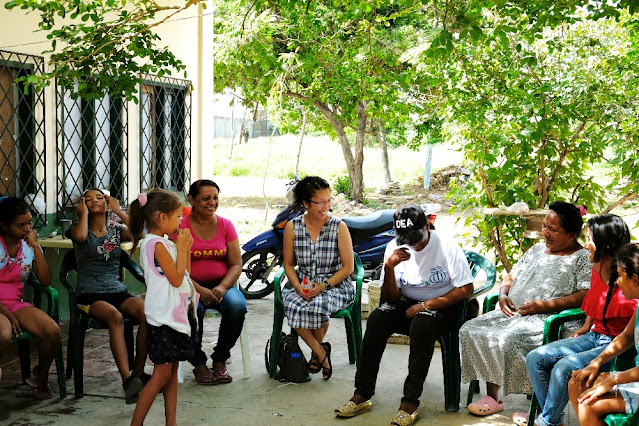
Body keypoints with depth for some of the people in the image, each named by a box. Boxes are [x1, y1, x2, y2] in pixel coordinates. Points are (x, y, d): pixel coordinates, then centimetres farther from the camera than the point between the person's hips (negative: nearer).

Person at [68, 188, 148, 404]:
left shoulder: (116, 230, 16)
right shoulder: (78, 230, 9)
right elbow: (80, 236, -19)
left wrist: (119, 210, 0)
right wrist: (84, 213, -1)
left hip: (117, 291, 3)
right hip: (90, 295, -3)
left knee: (147, 312, -28)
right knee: (115, 316, -36)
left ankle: (138, 372, -19)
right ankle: (127, 379, -41)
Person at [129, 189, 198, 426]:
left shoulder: (163, 243, 12)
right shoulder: (156, 244, -17)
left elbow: (185, 274, 17)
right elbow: (176, 279, -19)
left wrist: (186, 248, 8)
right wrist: (181, 248, -11)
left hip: (176, 313, 10)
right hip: (164, 317, -10)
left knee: (172, 371, 12)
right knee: (161, 375, -4)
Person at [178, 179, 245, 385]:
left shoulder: (226, 225, 7)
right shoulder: (181, 227, -1)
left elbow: (236, 264, 3)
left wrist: (222, 287, -15)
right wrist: (199, 290, -21)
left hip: (221, 285, 2)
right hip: (190, 285, -2)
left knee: (237, 306, -29)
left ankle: (220, 359, -7)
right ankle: (198, 363, -11)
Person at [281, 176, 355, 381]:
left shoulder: (339, 227, -6)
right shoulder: (292, 227, 1)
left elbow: (348, 267, -4)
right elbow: (288, 264, 6)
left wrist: (323, 286, -17)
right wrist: (299, 287, -13)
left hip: (335, 284, -2)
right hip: (301, 283, 2)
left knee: (317, 307, -34)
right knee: (293, 306, -31)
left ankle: (316, 352, -2)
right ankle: (322, 352, -10)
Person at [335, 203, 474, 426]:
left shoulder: (447, 247, -14)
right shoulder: (395, 248, -5)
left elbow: (466, 289, -15)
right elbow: (392, 298, -4)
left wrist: (428, 305, -22)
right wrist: (389, 267, -23)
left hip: (443, 305, -4)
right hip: (408, 303, 4)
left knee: (421, 325, -36)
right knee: (376, 320, -24)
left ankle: (410, 402, -29)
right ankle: (362, 395, -17)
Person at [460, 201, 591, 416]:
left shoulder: (583, 258, 0)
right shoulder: (536, 250, 23)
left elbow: (586, 296, -14)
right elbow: (511, 276, 28)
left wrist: (544, 305, -20)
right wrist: (503, 295, 5)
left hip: (549, 319, -8)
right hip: (513, 312, 8)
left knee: (508, 340, -34)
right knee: (471, 330, -12)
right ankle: (493, 396, -6)